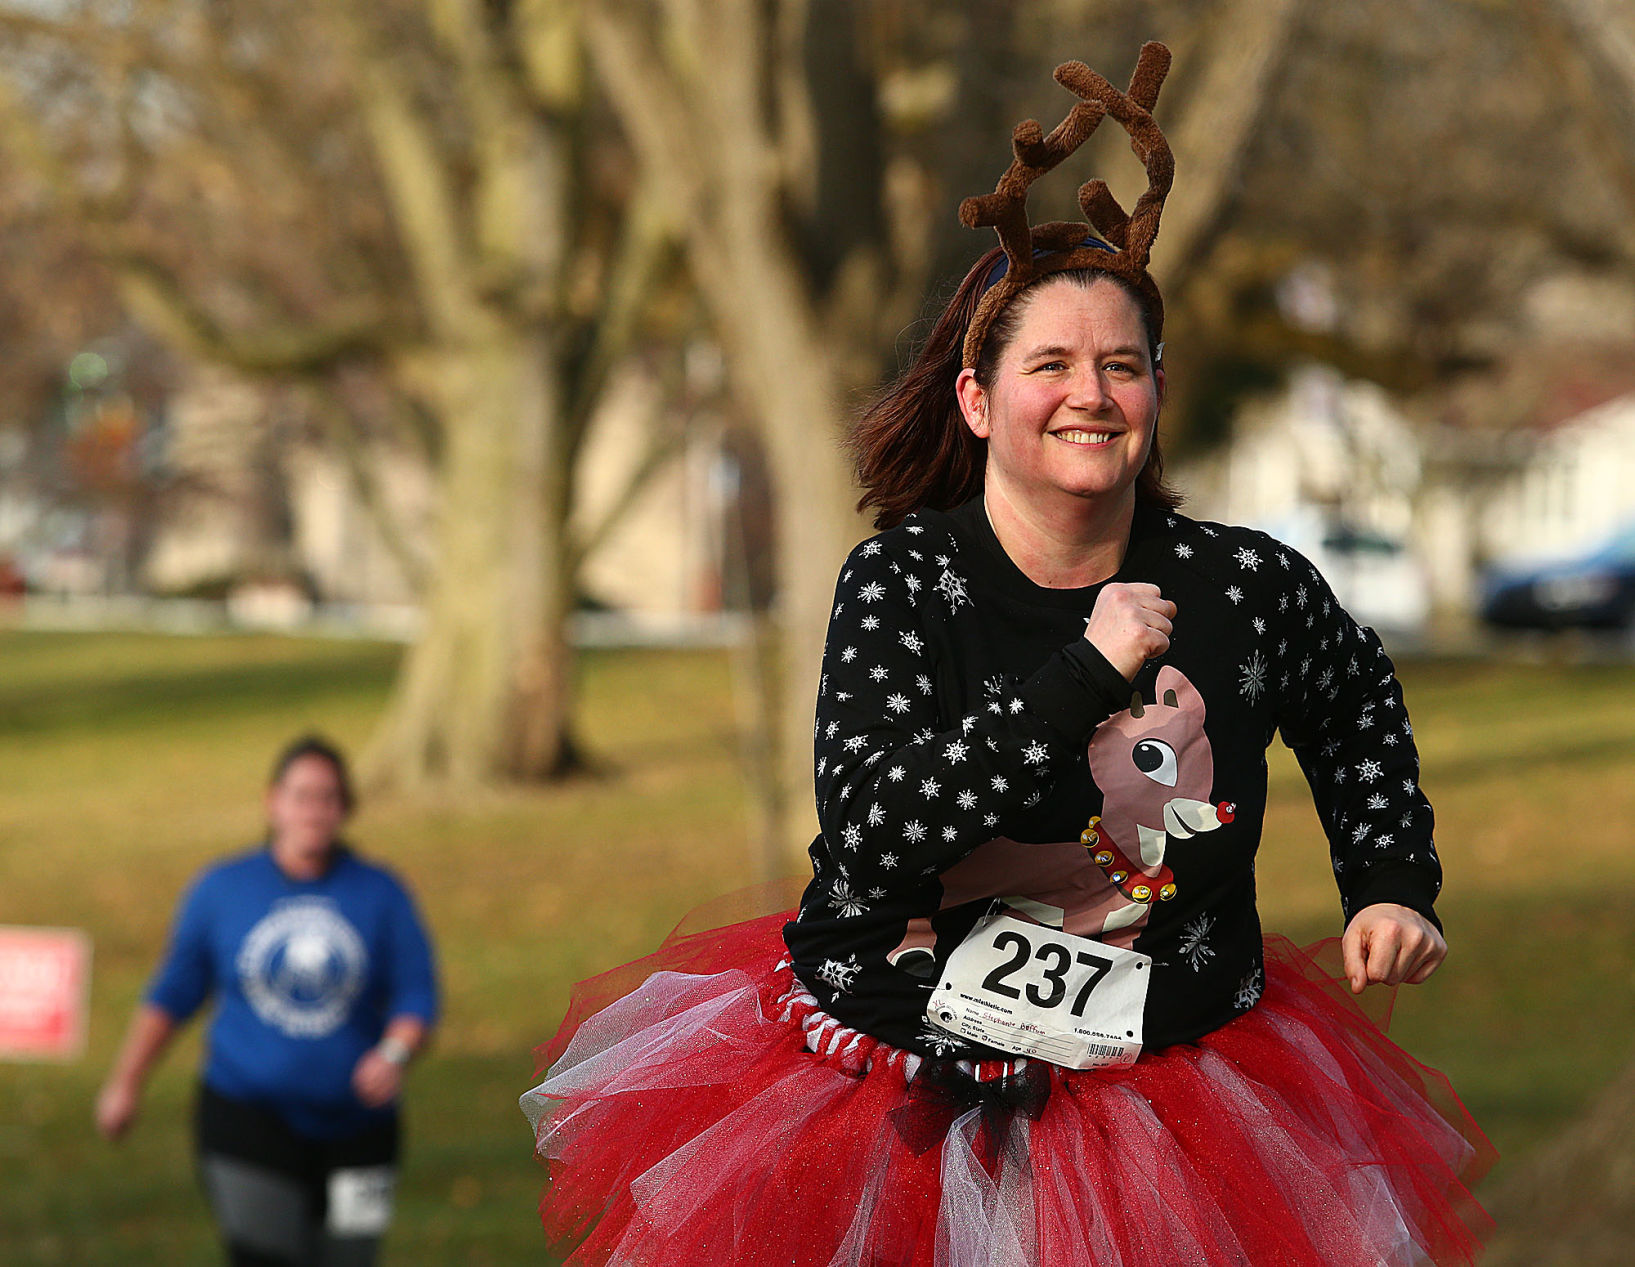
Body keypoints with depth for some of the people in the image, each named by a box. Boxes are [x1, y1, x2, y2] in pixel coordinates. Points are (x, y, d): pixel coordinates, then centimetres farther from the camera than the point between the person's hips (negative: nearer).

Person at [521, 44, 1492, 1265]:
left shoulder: (1247, 583, -2)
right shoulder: (903, 581, -8)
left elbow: (1358, 702, 22)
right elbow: (866, 835, -23)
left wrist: (1392, 883, 11)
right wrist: (1085, 679, -26)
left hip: (1177, 1094, 2)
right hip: (916, 1065, -1)